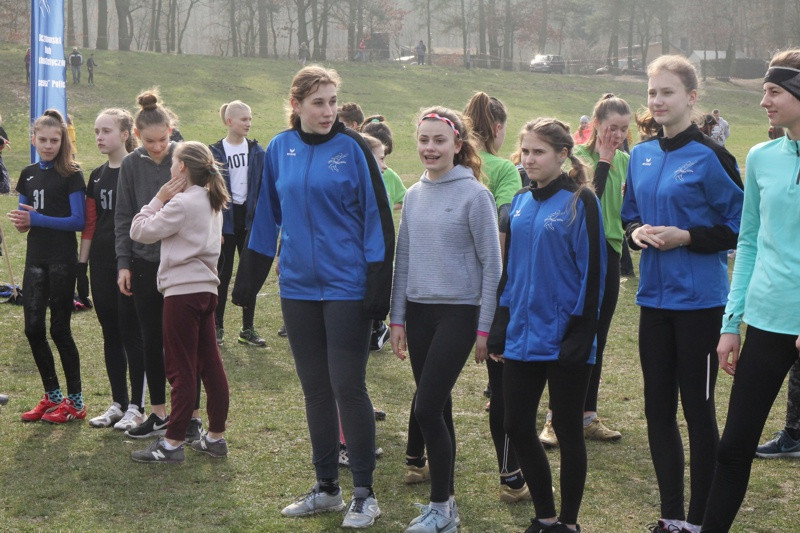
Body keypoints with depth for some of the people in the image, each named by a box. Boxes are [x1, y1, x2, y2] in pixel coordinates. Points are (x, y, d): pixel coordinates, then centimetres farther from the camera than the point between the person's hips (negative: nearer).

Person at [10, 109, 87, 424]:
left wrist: (37, 219, -19)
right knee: (33, 328, 7)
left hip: (62, 259, -6)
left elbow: (79, 221, -14)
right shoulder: (28, 175, 12)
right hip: (35, 258, 6)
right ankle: (52, 395, 21)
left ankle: (75, 401, 8)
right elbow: (26, 217, 17)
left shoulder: (71, 175, -7)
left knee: (59, 329, -3)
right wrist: (21, 222, -6)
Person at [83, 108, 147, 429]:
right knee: (110, 333, 10)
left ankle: (137, 407, 6)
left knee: (131, 333, -3)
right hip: (102, 263, 7)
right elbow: (90, 224, 14)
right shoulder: (97, 176, 12)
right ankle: (118, 403, 19)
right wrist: (81, 265, 9)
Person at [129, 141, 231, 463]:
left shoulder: (182, 204, -14)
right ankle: (215, 437, 16)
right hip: (206, 288, 9)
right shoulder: (212, 202, 13)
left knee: (181, 369, -4)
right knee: (210, 365, 11)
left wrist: (159, 200, -3)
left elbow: (140, 231, -12)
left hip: (182, 291, -9)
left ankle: (172, 443, 1)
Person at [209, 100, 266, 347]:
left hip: (250, 217, 3)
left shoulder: (257, 151, 4)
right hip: (225, 218, -3)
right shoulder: (215, 152, -5)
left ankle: (248, 329, 16)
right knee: (223, 273, 5)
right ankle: (217, 327, 15)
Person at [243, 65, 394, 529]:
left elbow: (377, 215, -8)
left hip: (347, 286, -4)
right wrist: (252, 269, 14)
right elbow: (269, 213, 14)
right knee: (315, 388, 11)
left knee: (348, 386, -2)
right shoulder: (280, 150, 5)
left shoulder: (352, 148, -7)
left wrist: (379, 281, -12)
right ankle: (327, 488, 23)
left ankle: (365, 494, 9)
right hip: (299, 286, 5)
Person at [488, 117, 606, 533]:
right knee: (517, 427, 9)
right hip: (523, 336, 6)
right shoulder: (521, 203, 9)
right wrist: (499, 330, 10)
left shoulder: (579, 201, -9)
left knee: (567, 429, 5)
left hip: (563, 339, -6)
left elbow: (591, 271, -12)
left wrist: (580, 335, -16)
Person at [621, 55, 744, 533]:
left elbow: (739, 227, -8)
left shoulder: (710, 157, -10)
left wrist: (687, 237, -19)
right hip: (655, 297, 6)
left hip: (699, 300, -6)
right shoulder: (642, 156, 8)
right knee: (658, 407, 11)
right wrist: (637, 233, -3)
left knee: (698, 409, 2)